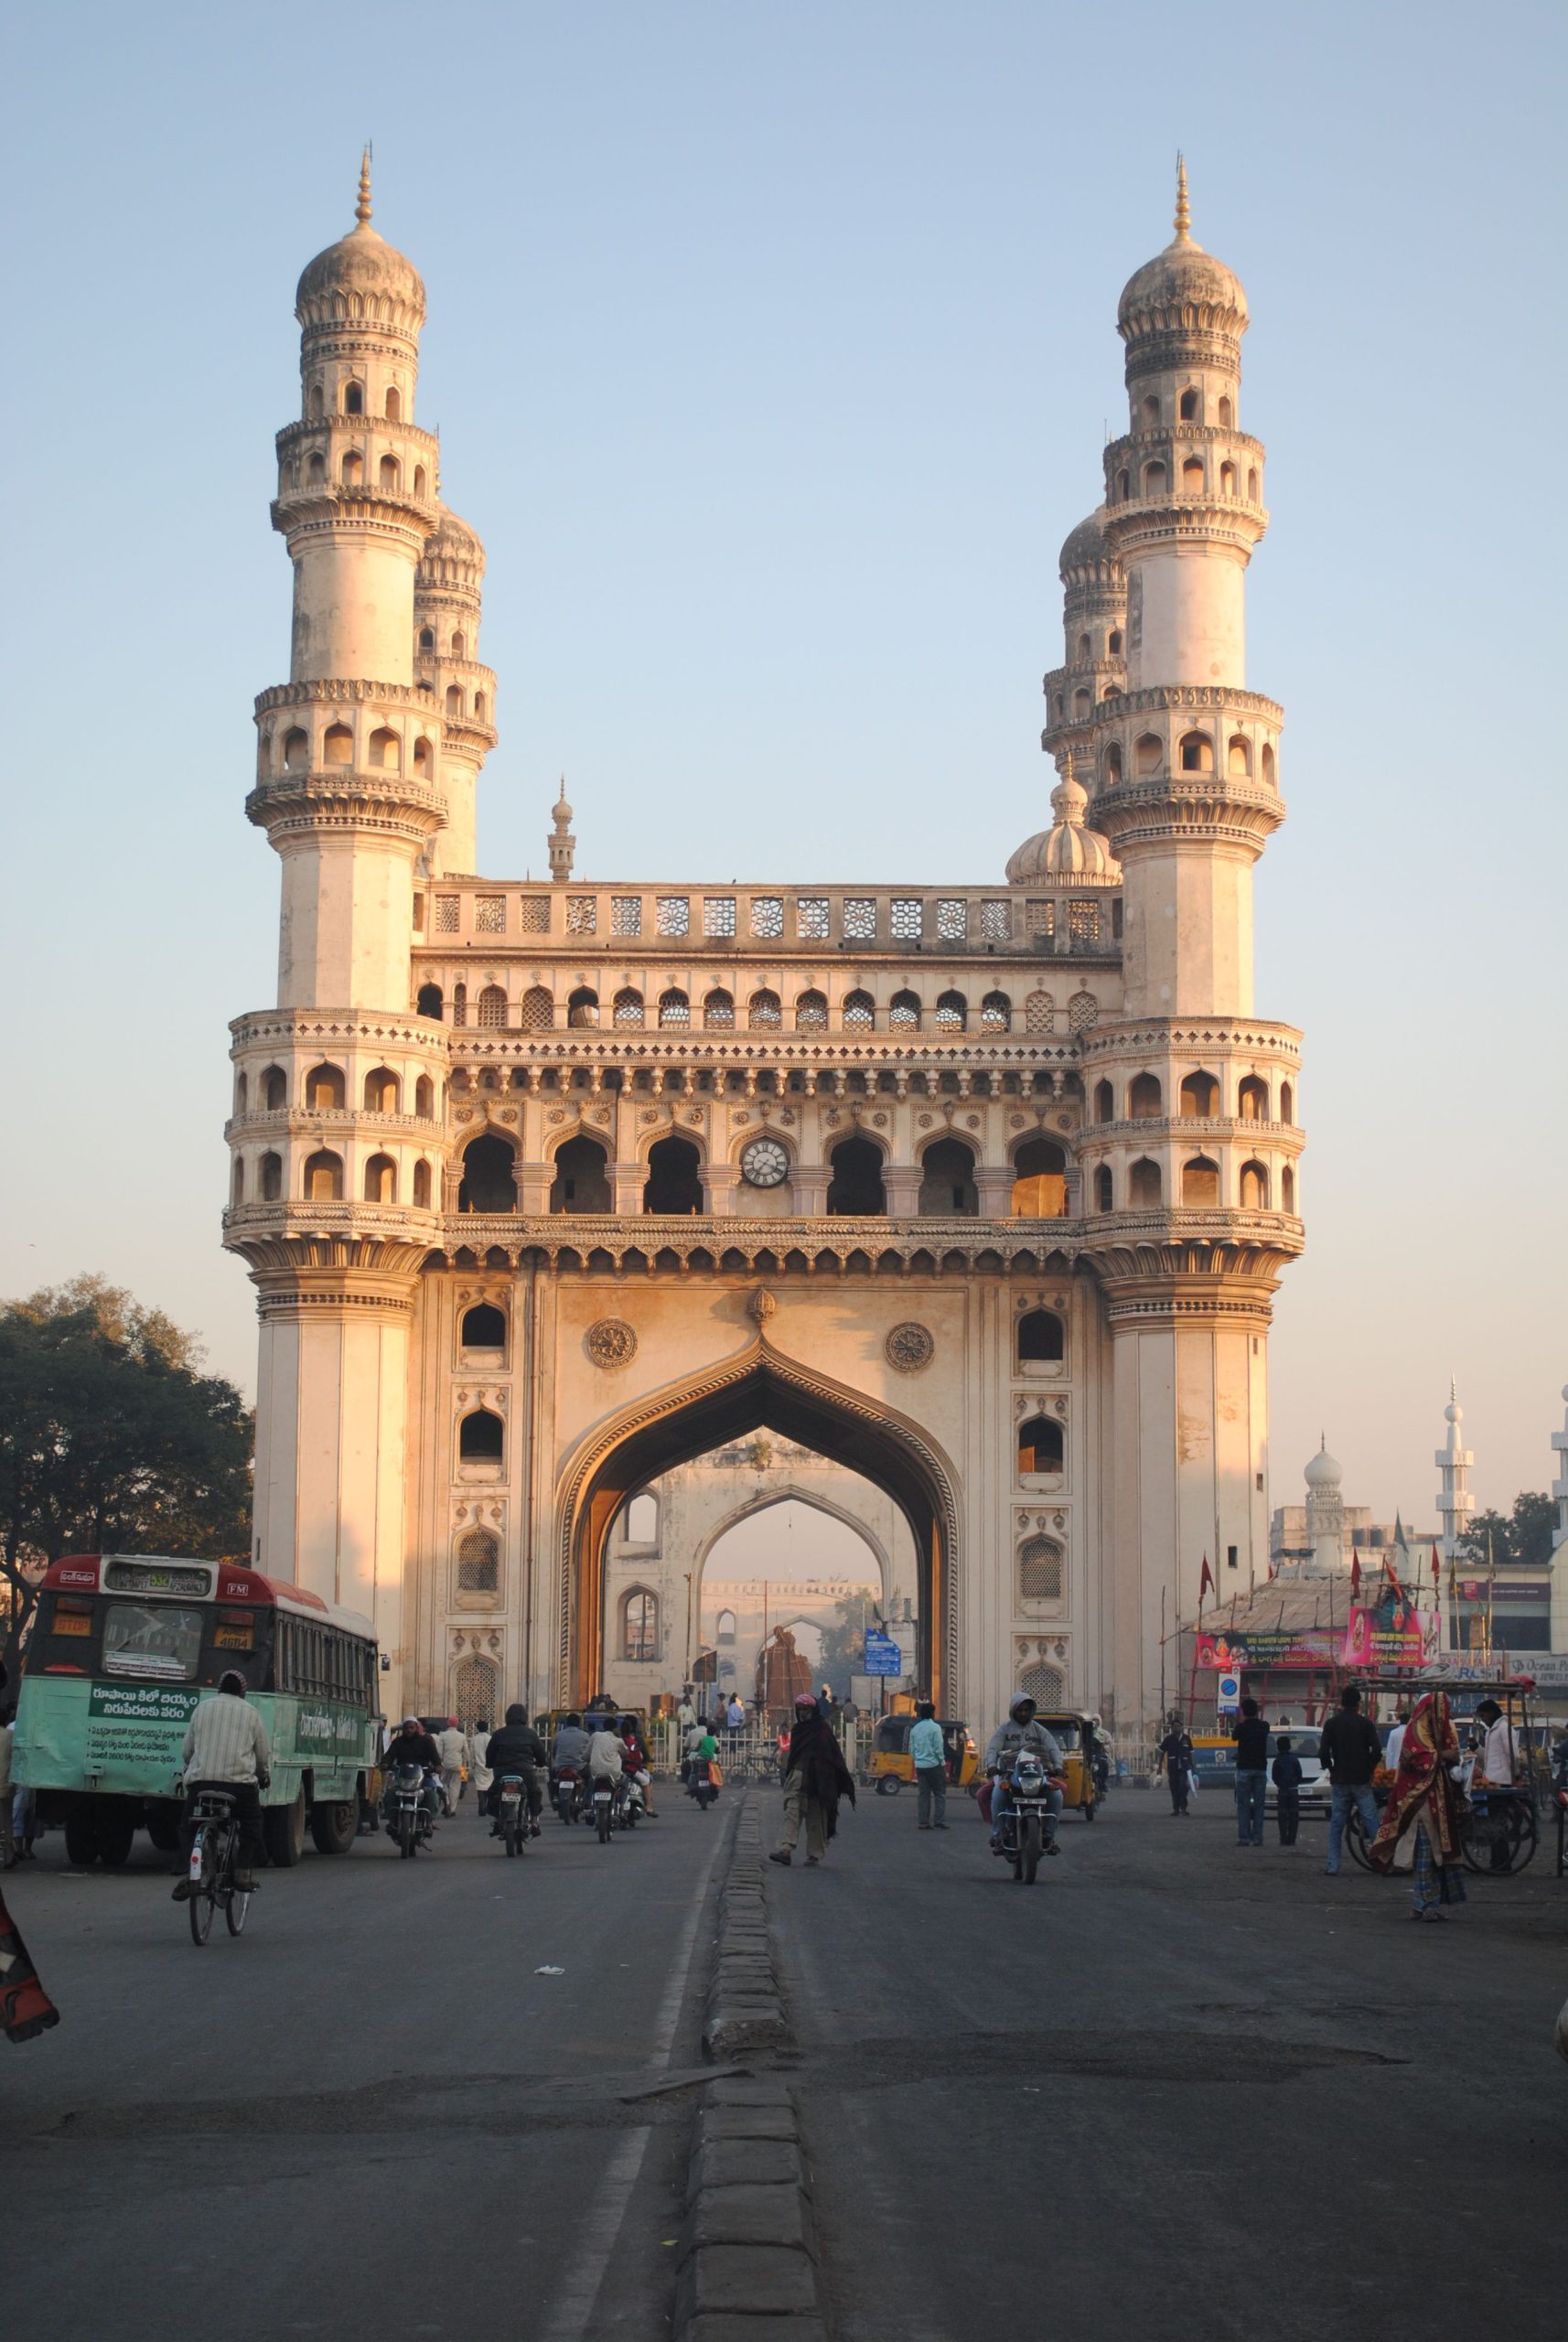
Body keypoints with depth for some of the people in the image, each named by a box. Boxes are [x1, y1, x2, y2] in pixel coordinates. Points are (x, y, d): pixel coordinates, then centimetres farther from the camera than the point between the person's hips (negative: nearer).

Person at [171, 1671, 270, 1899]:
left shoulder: (203, 1708, 14)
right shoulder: (250, 1713, 11)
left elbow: (186, 1751, 17)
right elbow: (264, 1755, 15)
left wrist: (190, 1769, 37)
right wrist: (262, 1776, 35)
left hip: (201, 1780, 1)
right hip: (240, 1782, 0)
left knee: (188, 1828, 14)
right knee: (251, 1827, 19)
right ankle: (243, 1871, 3)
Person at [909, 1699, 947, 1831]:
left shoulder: (915, 1729, 10)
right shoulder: (935, 1727, -9)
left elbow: (912, 1749, 14)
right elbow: (938, 1748, -12)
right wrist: (943, 1763, -3)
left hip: (920, 1766, 6)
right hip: (934, 1765, -6)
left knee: (923, 1794, 8)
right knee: (940, 1794, 1)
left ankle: (922, 1822, 4)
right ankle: (939, 1820, -7)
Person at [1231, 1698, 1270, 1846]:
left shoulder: (1241, 1727, -7)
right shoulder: (1264, 1727, -1)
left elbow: (1234, 1736, 14)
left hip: (1244, 1768, -2)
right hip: (1261, 1768, 3)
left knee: (1243, 1805, 0)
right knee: (1258, 1805, 5)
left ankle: (1244, 1837, -5)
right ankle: (1257, 1837, 2)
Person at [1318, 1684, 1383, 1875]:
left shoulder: (1332, 1723, 0)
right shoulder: (1364, 1723, -2)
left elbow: (1323, 1752, -6)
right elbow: (1377, 1751, -9)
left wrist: (1332, 1770, 9)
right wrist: (1369, 1769, 7)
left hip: (1339, 1780, 1)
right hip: (1361, 1780, -1)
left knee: (1336, 1824, 6)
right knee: (1371, 1821, 2)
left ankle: (1333, 1866, 1)